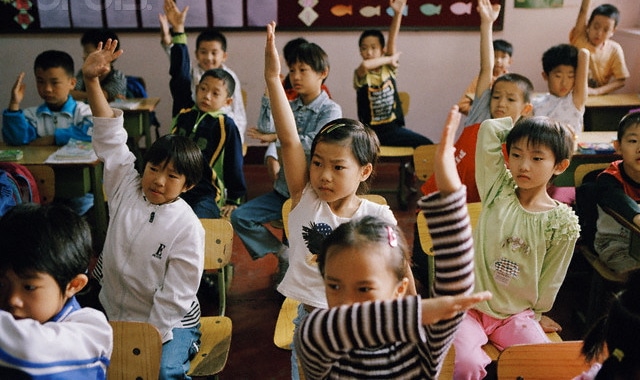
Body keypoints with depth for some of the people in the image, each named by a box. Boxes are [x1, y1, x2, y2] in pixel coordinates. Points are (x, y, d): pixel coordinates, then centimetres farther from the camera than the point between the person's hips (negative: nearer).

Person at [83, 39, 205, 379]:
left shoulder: (187, 227, -16)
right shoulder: (126, 190, -3)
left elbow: (174, 296, -16)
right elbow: (109, 137, -5)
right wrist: (92, 81, -12)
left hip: (168, 323, -5)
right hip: (112, 313, 5)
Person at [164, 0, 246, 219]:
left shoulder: (226, 126, -4)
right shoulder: (185, 111, 8)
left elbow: (234, 166, 1)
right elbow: (179, 76, 7)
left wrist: (235, 201, 4)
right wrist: (178, 31, 5)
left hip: (205, 195, -4)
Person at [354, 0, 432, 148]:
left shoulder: (388, 69, 2)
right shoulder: (362, 75, -7)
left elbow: (392, 40, -12)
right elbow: (365, 65, -32)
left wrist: (397, 13, -23)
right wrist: (390, 58, -17)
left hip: (394, 129, 3)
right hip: (370, 132, -3)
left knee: (428, 147, -7)